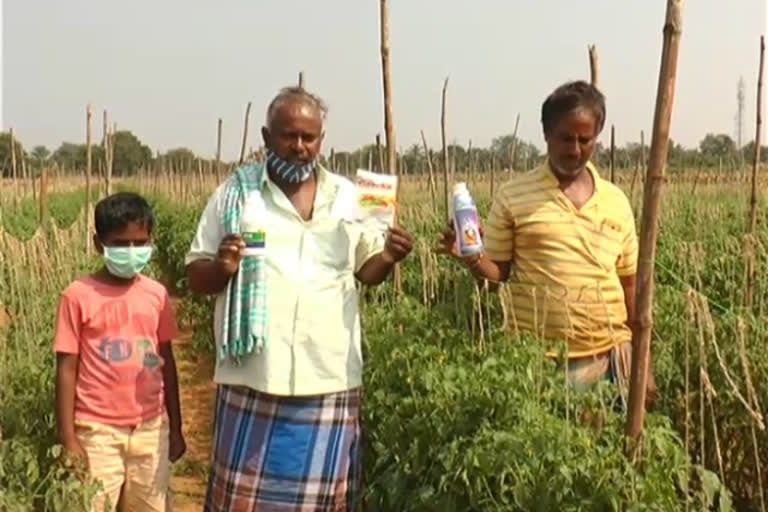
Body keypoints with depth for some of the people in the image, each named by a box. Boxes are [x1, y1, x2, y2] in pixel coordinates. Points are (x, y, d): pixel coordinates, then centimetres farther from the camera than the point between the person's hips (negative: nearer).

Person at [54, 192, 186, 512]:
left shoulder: (157, 294, 2)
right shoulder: (78, 296, -8)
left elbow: (166, 362, 8)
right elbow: (67, 368, -5)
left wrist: (175, 426, 11)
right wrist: (67, 437, -7)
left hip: (151, 429, 3)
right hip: (98, 431, -3)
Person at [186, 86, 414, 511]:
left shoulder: (348, 197, 7)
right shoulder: (235, 193, 1)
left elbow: (365, 270, 13)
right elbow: (196, 278, 3)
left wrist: (388, 258, -9)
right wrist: (220, 267, -19)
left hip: (330, 380, 2)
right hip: (254, 378, -2)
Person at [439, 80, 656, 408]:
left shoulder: (616, 202, 7)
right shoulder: (513, 196, -2)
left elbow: (630, 284, 11)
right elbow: (498, 272, 2)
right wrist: (471, 258, -20)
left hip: (608, 358, 3)